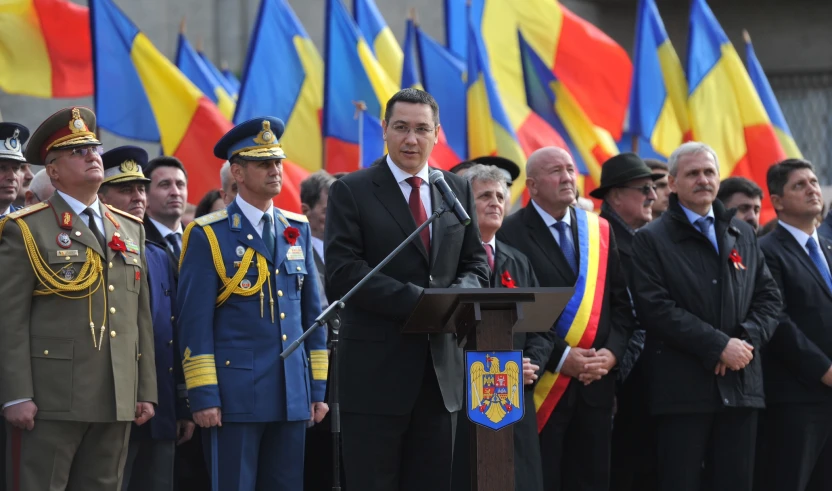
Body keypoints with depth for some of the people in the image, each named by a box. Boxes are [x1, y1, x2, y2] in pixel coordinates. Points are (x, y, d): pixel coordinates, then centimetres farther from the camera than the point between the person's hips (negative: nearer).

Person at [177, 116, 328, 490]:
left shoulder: (298, 230, 13)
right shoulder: (209, 235, -2)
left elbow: (312, 314, 15)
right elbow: (195, 320, -6)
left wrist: (317, 388, 10)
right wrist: (203, 395, -12)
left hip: (292, 395, 5)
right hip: (235, 395, -5)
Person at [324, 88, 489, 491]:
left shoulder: (458, 191, 13)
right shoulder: (351, 192, -2)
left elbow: (476, 264, 14)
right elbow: (342, 273, -12)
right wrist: (419, 300, -20)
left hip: (440, 366, 5)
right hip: (377, 370, -5)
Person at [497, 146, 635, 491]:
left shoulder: (600, 231, 12)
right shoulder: (511, 234, -5)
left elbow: (622, 301, 12)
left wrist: (611, 352, -4)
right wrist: (561, 358, -15)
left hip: (596, 383, 5)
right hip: (541, 386, -5)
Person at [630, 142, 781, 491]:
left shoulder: (743, 235, 17)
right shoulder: (651, 240, 1)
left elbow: (768, 297, 13)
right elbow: (655, 308, -10)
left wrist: (747, 340, -7)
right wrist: (720, 346, -15)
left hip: (741, 382, 5)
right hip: (682, 386, -5)